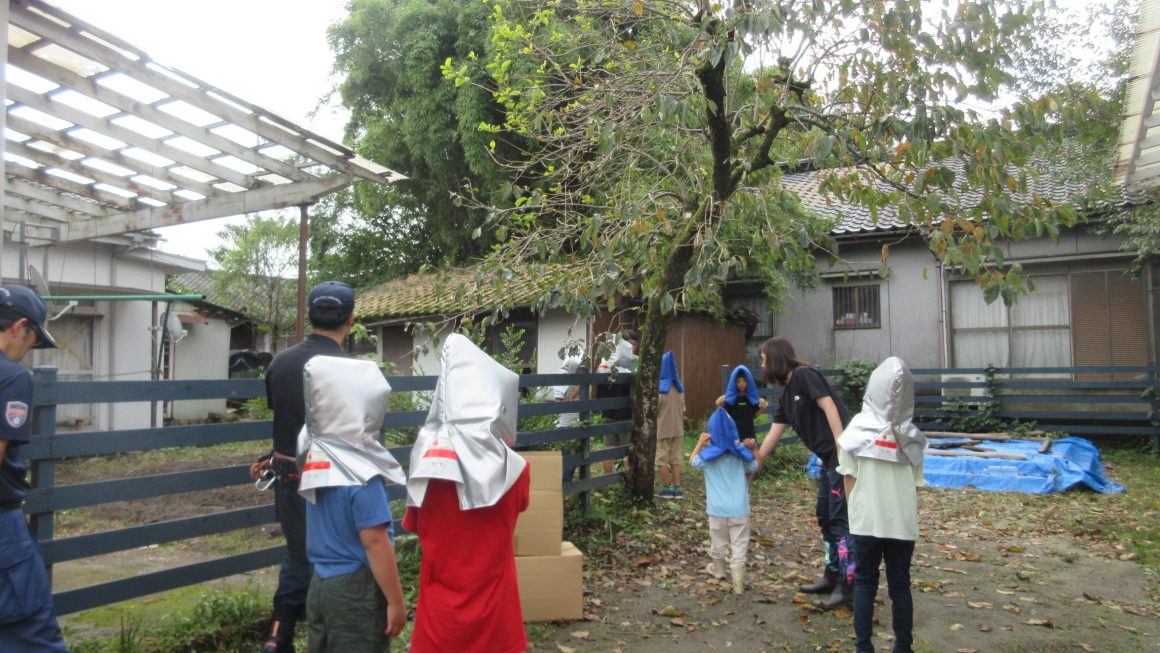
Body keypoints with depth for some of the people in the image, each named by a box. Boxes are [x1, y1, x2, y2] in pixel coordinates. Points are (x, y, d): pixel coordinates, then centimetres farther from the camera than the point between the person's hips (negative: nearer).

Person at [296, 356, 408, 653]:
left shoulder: (315, 455, -1)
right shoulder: (361, 475, -23)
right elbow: (375, 541, -21)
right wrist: (396, 601, -15)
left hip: (321, 583, 7)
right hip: (357, 589, -7)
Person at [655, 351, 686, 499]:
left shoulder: (660, 387, -15)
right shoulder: (679, 388, 4)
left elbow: (652, 410, -11)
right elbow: (683, 410, 11)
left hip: (662, 430, -5)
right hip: (677, 430, 5)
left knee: (662, 459, 6)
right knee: (675, 459, 11)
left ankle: (666, 489, 10)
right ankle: (677, 489, 10)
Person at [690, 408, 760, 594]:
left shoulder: (708, 455, -6)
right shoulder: (741, 453, -3)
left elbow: (692, 461, 13)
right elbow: (755, 467, 13)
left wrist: (700, 443, 17)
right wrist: (754, 450, 16)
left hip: (717, 508, 0)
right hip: (739, 508, 0)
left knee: (718, 541, 18)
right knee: (739, 544, 1)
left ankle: (718, 568, 38)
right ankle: (737, 576, -10)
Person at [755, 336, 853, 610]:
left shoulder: (804, 375, -8)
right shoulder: (786, 396, 17)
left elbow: (829, 407, -17)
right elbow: (773, 435, 21)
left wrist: (841, 446, -23)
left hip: (844, 453, -9)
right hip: (829, 458, 9)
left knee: (841, 519, -6)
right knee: (825, 515, 15)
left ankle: (848, 587, 2)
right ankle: (832, 577, 27)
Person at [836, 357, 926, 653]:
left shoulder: (859, 426, -8)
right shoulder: (912, 435, -2)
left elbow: (849, 477, -5)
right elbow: (916, 484, 3)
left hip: (866, 519, -1)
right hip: (902, 521, 2)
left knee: (865, 583, 10)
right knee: (900, 586, 13)